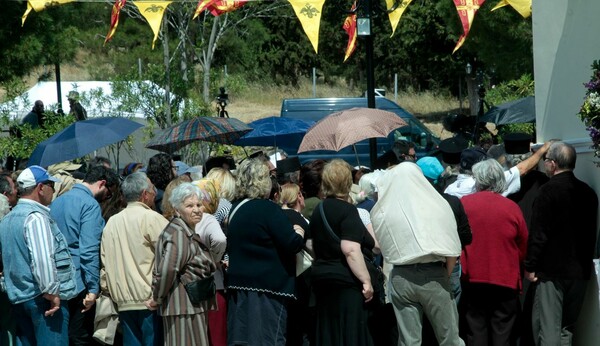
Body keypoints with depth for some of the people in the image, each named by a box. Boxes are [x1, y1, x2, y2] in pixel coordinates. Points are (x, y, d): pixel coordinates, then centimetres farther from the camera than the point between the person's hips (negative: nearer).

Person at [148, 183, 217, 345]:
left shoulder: (189, 233, 19)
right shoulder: (178, 233, -14)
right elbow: (168, 269, -24)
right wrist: (157, 299, -15)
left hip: (195, 306, 10)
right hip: (184, 306, -10)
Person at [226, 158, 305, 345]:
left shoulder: (236, 209, 10)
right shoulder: (268, 209, -14)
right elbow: (292, 245, -18)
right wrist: (299, 234, 4)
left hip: (239, 282, 7)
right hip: (267, 286, -7)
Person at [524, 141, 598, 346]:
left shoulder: (549, 191, -13)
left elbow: (538, 233, -15)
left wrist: (530, 266, -8)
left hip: (552, 269, -6)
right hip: (580, 271, 6)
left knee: (548, 328, -5)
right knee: (567, 327, 14)